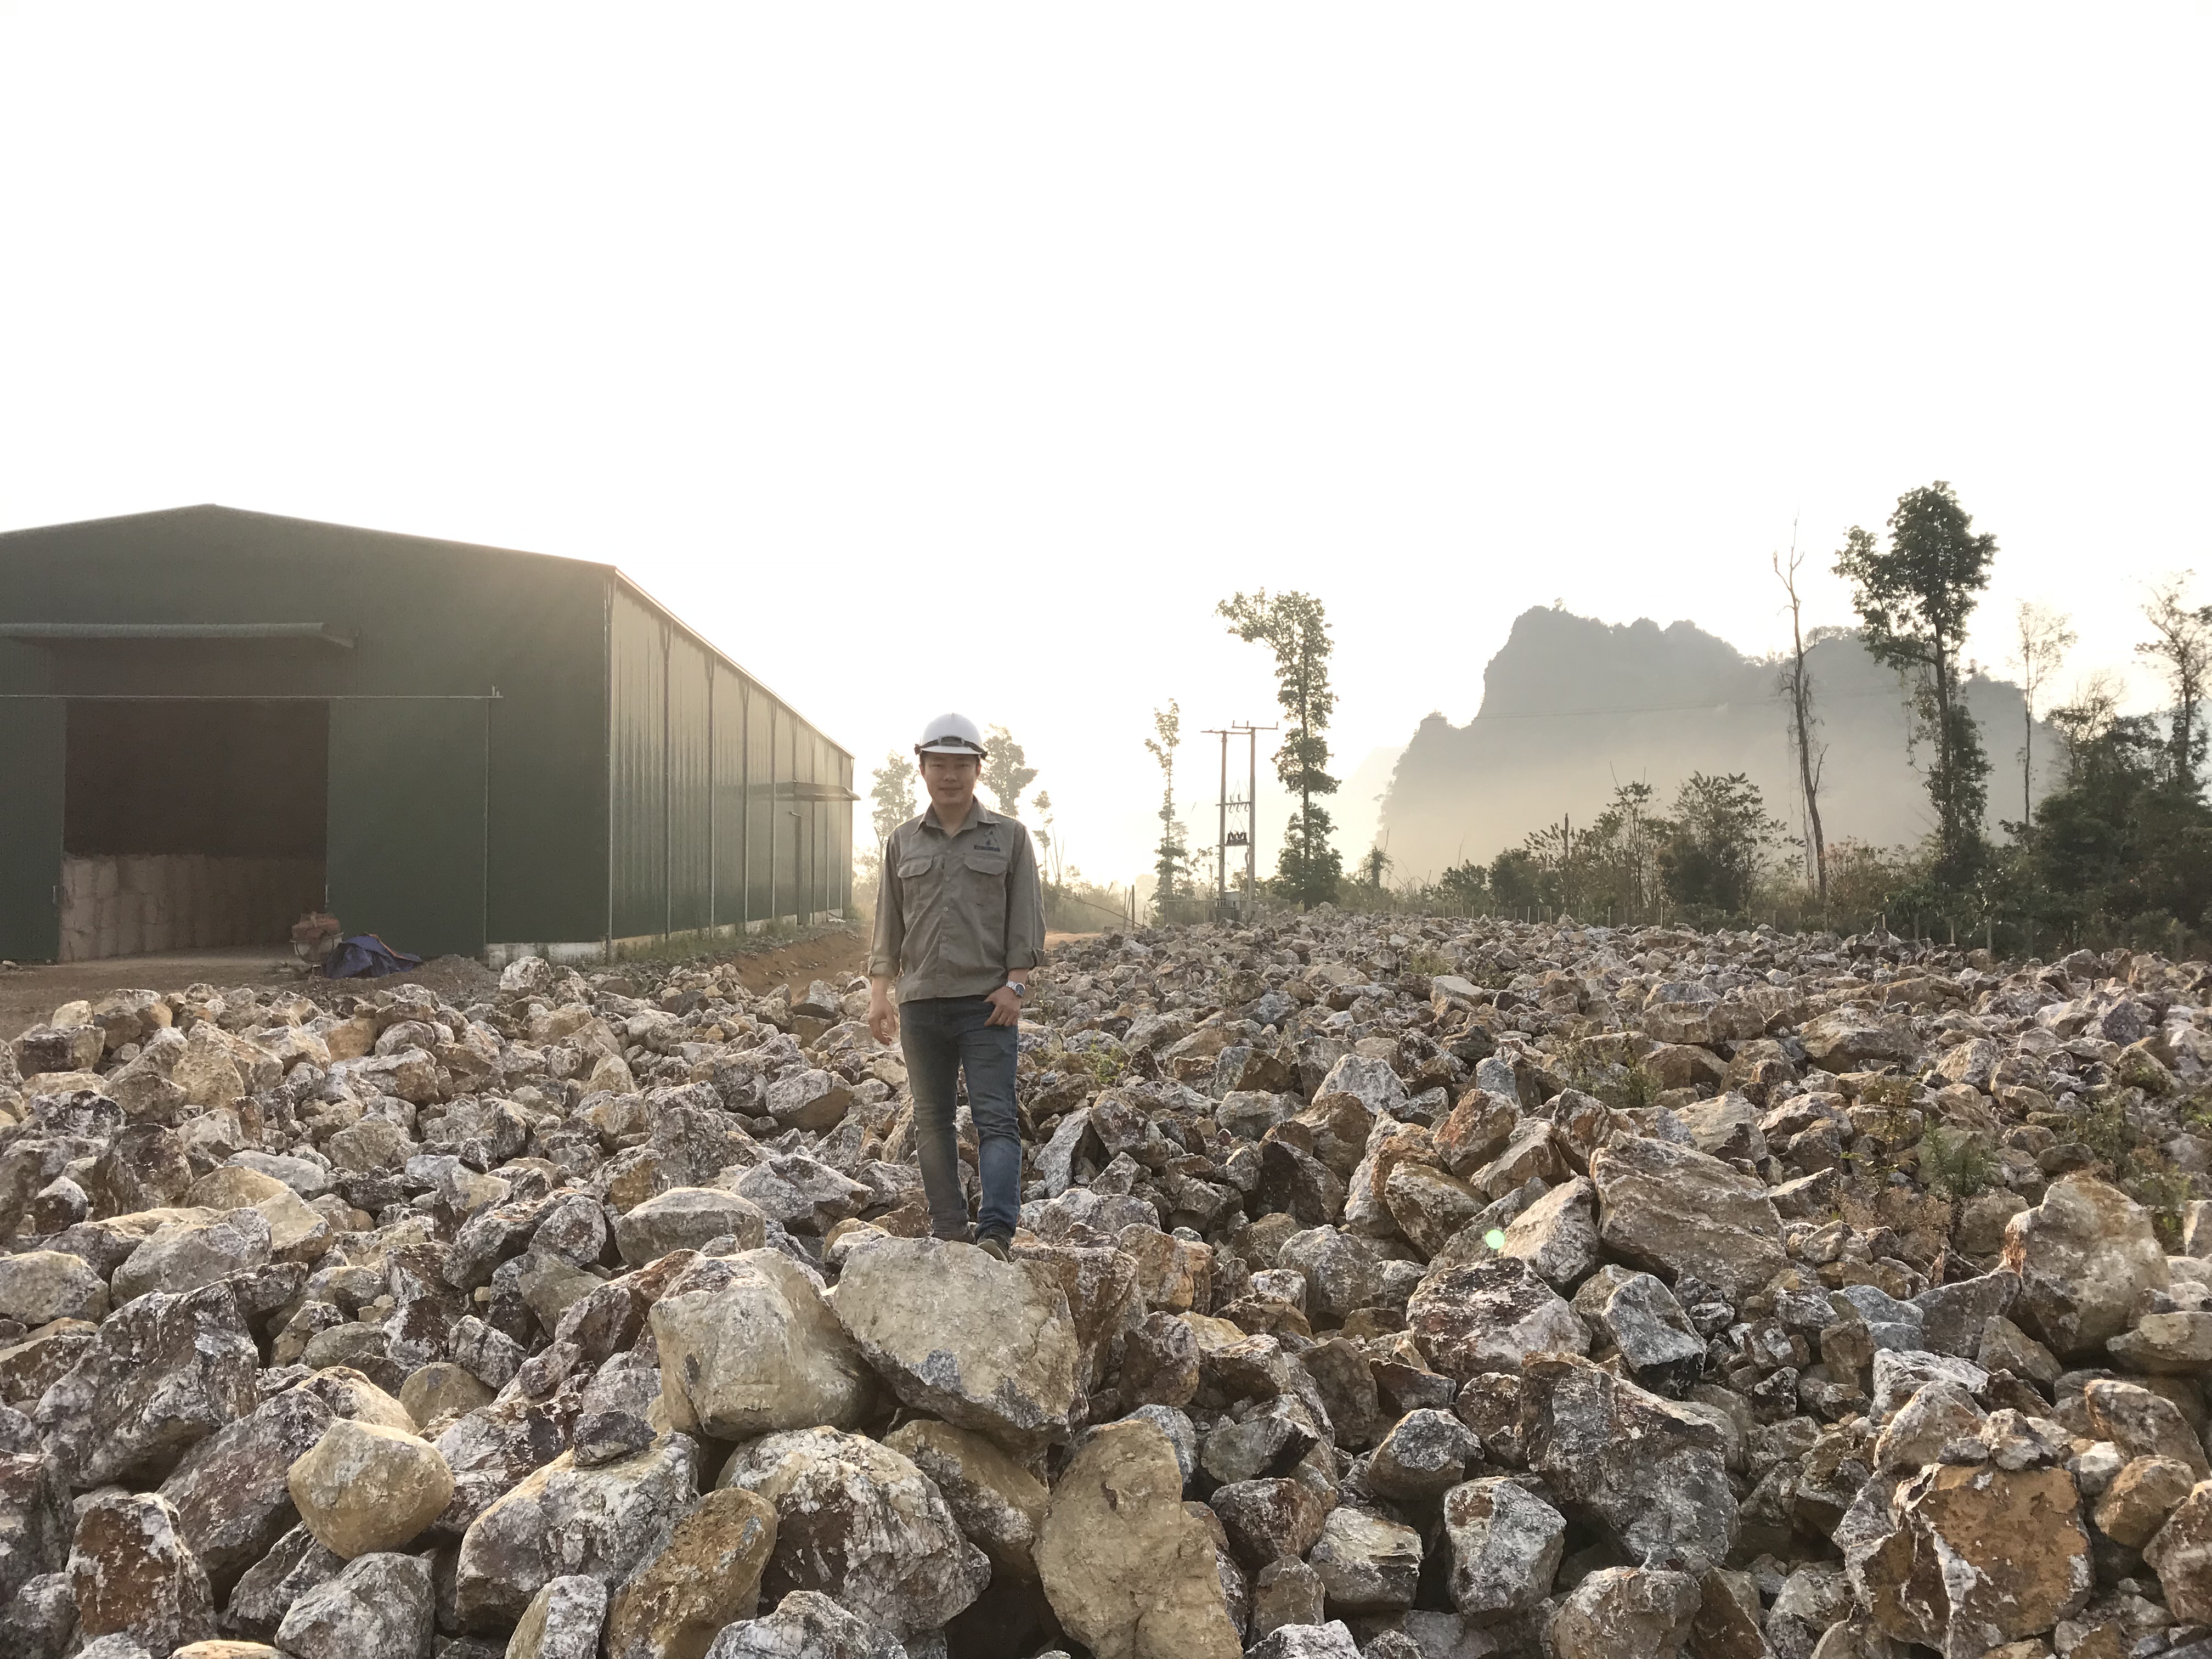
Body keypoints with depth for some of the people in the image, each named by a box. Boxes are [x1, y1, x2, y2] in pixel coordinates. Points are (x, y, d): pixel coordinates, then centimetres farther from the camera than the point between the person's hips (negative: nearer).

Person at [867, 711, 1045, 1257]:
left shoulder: (1009, 836, 6)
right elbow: (889, 921, 14)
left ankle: (995, 1232, -14)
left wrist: (1015, 983, -8)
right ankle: (948, 1227, 16)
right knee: (932, 1120, 7)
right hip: (921, 1003, 3)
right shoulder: (903, 842, 13)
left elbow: (1027, 916, 2)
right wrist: (878, 991, 6)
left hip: (988, 1001, -3)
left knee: (995, 1117, -9)